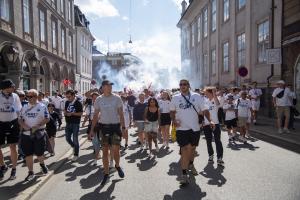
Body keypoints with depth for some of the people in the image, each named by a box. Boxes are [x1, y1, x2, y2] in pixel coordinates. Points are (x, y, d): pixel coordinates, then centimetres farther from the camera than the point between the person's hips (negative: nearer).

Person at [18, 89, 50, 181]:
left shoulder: (42, 107, -5)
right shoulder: (25, 108, 9)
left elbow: (46, 119, -11)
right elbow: (20, 119, 9)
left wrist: (36, 127, -19)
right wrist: (24, 125, -12)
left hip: (38, 134, -4)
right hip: (26, 134, 4)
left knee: (39, 153, 5)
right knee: (28, 154, 6)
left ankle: (42, 164, 37)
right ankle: (31, 173, 18)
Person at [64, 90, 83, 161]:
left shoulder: (78, 103, -12)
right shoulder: (67, 102, 6)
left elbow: (80, 113, -13)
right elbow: (65, 110, 16)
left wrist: (72, 113, -24)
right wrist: (65, 113, -7)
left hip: (75, 123, -6)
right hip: (68, 123, 6)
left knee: (75, 139, 0)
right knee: (68, 138, 10)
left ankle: (76, 155, 14)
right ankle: (74, 147, 39)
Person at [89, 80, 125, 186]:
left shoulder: (117, 98, -2)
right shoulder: (98, 100, 2)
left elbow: (121, 114, -1)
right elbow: (95, 115, 7)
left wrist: (123, 127, -7)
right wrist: (92, 129, 3)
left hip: (115, 126, -1)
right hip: (104, 126, 2)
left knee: (116, 150, -5)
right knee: (105, 151, 7)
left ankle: (117, 166, 26)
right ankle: (106, 173, 21)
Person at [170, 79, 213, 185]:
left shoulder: (197, 96, 2)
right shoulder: (175, 98, 2)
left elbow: (204, 110, 2)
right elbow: (172, 111, 11)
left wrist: (210, 120, -11)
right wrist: (173, 120, -6)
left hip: (195, 128, 2)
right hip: (182, 128, -2)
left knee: (192, 148, 17)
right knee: (185, 150, -11)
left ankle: (191, 164, 45)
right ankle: (184, 174, -3)